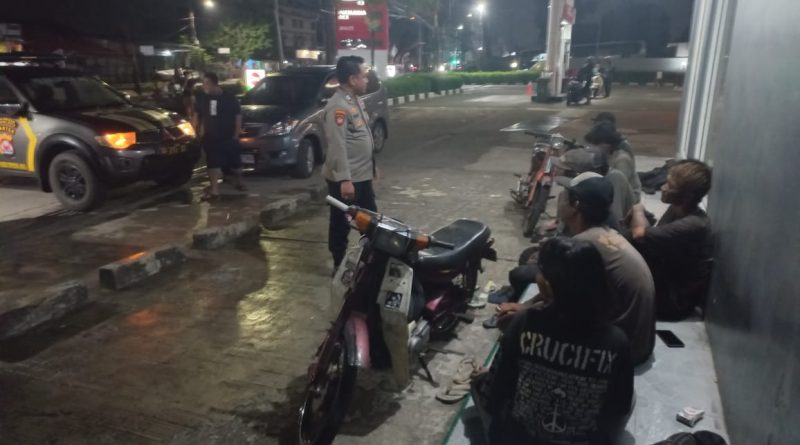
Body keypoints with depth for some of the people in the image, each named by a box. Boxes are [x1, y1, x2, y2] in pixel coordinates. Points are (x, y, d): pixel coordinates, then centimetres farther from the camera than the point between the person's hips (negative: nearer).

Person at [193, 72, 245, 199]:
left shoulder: (229, 98, -8)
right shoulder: (202, 98, 0)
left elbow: (238, 116, -2)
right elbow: (196, 115, 11)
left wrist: (236, 134, -6)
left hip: (229, 138, -1)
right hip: (211, 138, 2)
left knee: (234, 162, 10)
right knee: (213, 164, -1)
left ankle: (238, 181, 36)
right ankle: (214, 190, 2)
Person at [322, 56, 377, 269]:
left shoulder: (356, 100, 10)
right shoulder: (338, 106, -21)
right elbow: (337, 146, -26)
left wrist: (371, 164, 22)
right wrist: (344, 179, -28)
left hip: (362, 175, 10)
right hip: (346, 179, -10)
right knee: (341, 225, 4)